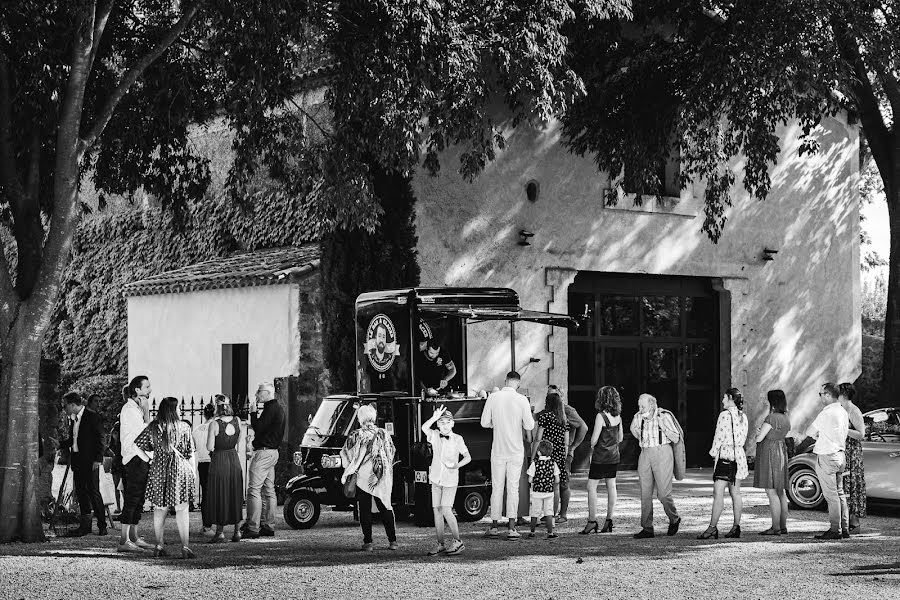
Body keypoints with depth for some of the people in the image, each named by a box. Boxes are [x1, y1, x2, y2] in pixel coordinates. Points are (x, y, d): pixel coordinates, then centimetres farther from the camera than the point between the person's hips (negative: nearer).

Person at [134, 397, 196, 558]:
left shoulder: (153, 427, 0)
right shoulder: (184, 427, -5)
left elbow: (137, 445, 2)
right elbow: (190, 452, -1)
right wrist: (193, 470, 10)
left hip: (158, 470, 2)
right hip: (180, 469, -2)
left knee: (159, 509, 11)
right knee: (182, 509, 0)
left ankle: (159, 545, 12)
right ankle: (185, 547, -6)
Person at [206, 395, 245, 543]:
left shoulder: (214, 424, -16)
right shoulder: (237, 421, -1)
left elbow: (210, 447, -16)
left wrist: (207, 442, 3)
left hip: (219, 460, -4)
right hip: (234, 459, 4)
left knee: (219, 496, 4)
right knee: (235, 495, 12)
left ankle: (220, 532, 4)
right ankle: (236, 531, 14)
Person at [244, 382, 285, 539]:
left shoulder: (271, 408, -15)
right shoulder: (278, 408, 18)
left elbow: (258, 428, -20)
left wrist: (253, 412, -11)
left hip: (264, 452, -11)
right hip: (273, 452, 11)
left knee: (254, 490, -11)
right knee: (269, 490, 13)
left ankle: (253, 528, -14)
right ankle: (269, 526, 15)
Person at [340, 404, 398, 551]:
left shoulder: (356, 436, -7)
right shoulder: (383, 434, 3)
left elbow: (346, 455, -7)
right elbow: (392, 452, 12)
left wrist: (346, 474, 2)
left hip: (363, 477, -3)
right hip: (382, 478, 3)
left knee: (365, 510, 4)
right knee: (385, 508, 11)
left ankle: (368, 542, 0)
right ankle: (393, 540, 8)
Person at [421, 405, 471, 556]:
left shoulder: (457, 439, -2)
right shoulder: (435, 436, 3)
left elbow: (468, 457, 2)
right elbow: (424, 428, -15)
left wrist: (457, 465, -15)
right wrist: (435, 417, -25)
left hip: (451, 479, -4)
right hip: (436, 478, 4)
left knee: (446, 509, -14)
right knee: (437, 511, 4)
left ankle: (457, 541, -2)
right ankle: (440, 545, 10)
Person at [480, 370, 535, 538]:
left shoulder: (493, 398, -5)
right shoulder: (522, 400, -9)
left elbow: (485, 423, -2)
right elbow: (529, 425, -8)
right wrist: (528, 436, 13)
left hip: (498, 449, 1)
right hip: (516, 449, -1)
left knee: (497, 487, 9)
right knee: (513, 488, 2)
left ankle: (494, 527, 14)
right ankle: (512, 528, -2)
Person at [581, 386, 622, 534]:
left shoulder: (601, 416, -17)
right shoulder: (618, 416, 4)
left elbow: (594, 440, -16)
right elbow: (620, 438, 13)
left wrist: (591, 449, 3)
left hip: (600, 456, -7)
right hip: (614, 456, 7)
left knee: (591, 487, 0)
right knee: (611, 487, 9)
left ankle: (592, 521, -3)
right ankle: (609, 521, 11)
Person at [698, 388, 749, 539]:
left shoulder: (725, 415, -11)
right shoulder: (743, 417, 11)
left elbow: (719, 437, -11)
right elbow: (743, 439, 13)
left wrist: (714, 452, -1)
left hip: (725, 453, -8)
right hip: (739, 455, 8)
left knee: (718, 493, -9)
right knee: (735, 493, 10)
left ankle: (713, 527, -13)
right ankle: (736, 527, 10)